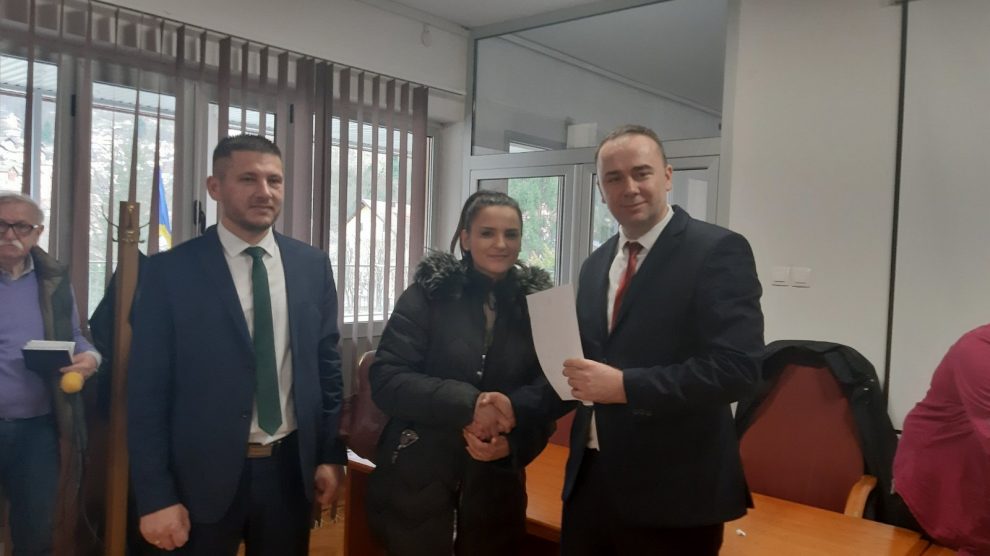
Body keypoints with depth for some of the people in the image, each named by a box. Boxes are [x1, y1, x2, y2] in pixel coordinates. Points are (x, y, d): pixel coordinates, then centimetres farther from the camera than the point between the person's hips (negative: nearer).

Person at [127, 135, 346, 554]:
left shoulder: (313, 266, 1)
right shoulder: (169, 272, -8)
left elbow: (326, 364, 7)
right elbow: (146, 391, -7)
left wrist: (331, 454, 5)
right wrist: (155, 497, -8)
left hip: (290, 469, 3)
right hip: (202, 476, -2)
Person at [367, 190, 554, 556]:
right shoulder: (428, 295, -6)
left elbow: (548, 389, -1)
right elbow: (385, 379, -12)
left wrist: (512, 440, -19)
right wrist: (469, 403, -23)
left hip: (495, 488, 2)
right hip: (417, 484, -2)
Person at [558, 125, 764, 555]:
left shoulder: (717, 250, -11)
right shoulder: (595, 265, 11)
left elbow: (736, 367, -20)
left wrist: (624, 385, -22)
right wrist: (576, 376, -3)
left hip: (671, 489, -6)